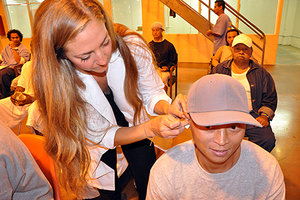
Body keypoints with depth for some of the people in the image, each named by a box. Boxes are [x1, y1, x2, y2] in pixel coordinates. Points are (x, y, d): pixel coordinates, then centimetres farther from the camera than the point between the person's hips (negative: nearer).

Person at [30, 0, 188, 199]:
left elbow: (151, 93, -14)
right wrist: (151, 128, -41)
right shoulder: (56, 81, -32)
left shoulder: (131, 49, -29)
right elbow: (98, 137, -26)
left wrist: (167, 108, -38)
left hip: (136, 125, 2)